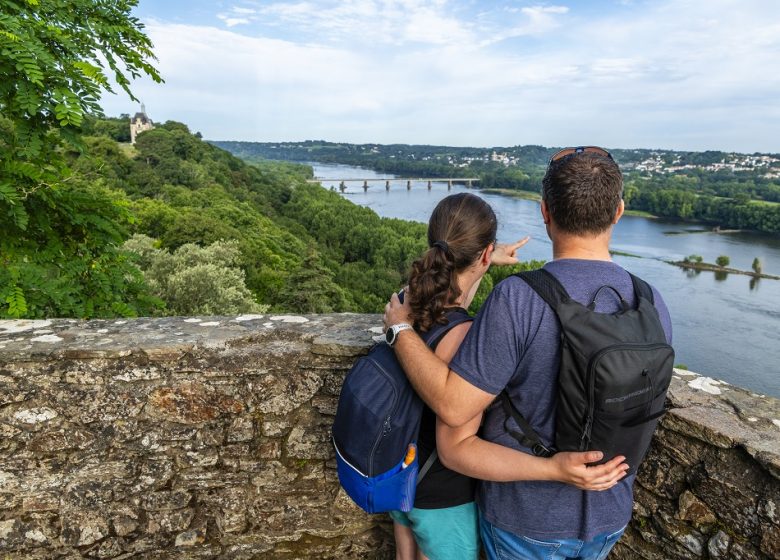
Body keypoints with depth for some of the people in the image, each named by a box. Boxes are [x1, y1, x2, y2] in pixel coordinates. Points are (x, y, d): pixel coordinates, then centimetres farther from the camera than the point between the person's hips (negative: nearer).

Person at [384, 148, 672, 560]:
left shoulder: (518, 299, -31)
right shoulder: (652, 306, -13)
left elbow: (453, 406, -27)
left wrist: (400, 330, -15)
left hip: (526, 517, -4)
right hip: (608, 516, 5)